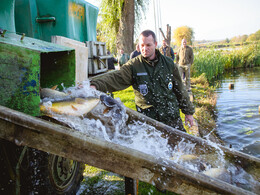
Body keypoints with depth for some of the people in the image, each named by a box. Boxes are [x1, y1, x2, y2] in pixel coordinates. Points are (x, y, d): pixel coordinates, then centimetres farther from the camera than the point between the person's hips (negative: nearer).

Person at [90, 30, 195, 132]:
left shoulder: (168, 63, 3)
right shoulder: (133, 65, -6)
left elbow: (180, 89, 9)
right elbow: (115, 78, -21)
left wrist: (188, 111, 13)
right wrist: (96, 85, -40)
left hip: (172, 117, 3)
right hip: (147, 119, -2)